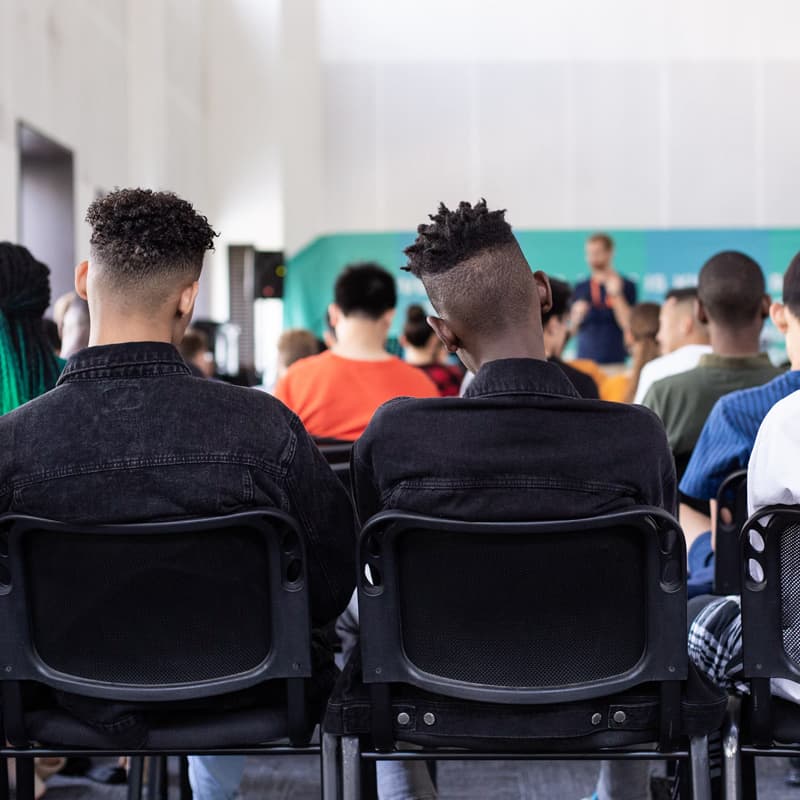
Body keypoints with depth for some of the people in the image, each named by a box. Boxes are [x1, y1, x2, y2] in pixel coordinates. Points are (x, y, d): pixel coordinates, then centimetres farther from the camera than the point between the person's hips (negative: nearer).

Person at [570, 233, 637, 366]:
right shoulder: (580, 288, 11)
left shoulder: (626, 286, 1)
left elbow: (628, 325, -8)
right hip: (584, 358, 3)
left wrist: (616, 294, -15)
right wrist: (578, 315, -5)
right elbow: (572, 329, 14)